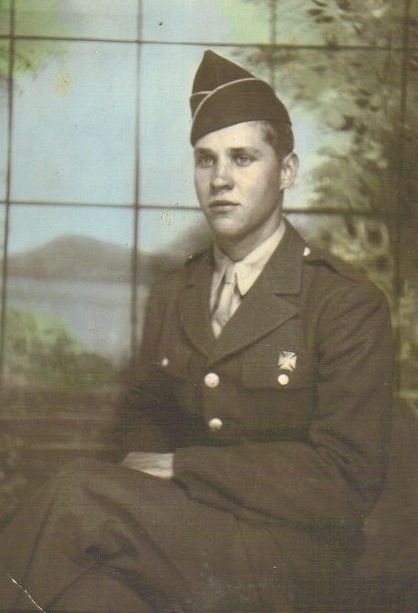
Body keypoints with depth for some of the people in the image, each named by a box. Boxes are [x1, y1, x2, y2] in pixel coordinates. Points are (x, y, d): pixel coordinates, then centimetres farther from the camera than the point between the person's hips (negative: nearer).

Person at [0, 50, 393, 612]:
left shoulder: (351, 305, -6)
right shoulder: (172, 296, 13)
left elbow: (346, 478, -12)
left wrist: (179, 467, -15)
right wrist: (144, 470, -4)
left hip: (287, 552, -4)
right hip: (180, 528, 4)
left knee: (83, 491, -27)